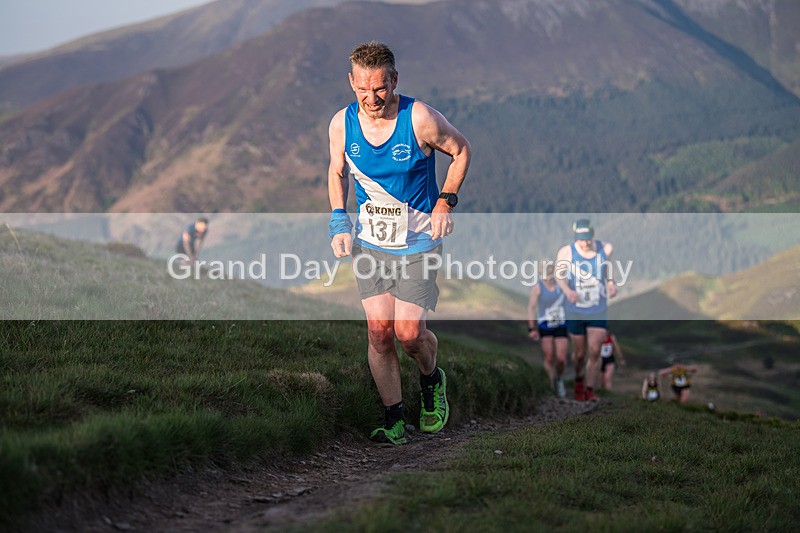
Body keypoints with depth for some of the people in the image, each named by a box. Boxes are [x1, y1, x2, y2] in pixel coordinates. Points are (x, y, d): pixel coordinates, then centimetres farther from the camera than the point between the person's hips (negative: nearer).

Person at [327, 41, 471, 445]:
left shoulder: (420, 119, -17)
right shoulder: (342, 124, -6)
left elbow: (461, 150, 0)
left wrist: (446, 202, -10)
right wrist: (339, 219, -1)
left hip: (417, 242, -3)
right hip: (369, 241, 3)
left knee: (409, 332, -7)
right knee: (379, 333, -3)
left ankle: (431, 381, 26)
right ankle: (394, 418, 9)